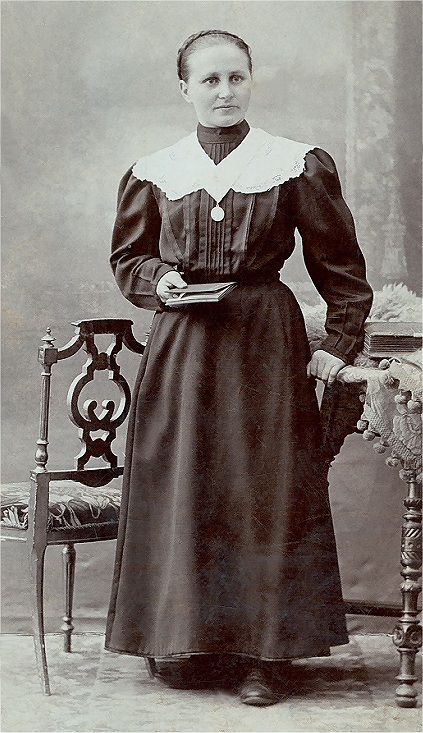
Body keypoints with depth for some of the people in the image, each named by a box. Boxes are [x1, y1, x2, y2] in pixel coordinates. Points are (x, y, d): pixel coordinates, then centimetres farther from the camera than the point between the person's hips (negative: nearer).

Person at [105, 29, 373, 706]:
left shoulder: (298, 166, 1)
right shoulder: (154, 173, 7)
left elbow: (340, 264, 5)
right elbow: (127, 257, 16)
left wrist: (341, 342, -2)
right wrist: (159, 281, -5)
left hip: (267, 345, -2)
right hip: (181, 345, 2)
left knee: (265, 494, -2)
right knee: (180, 494, 2)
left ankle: (264, 654, 6)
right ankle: (185, 646, 13)